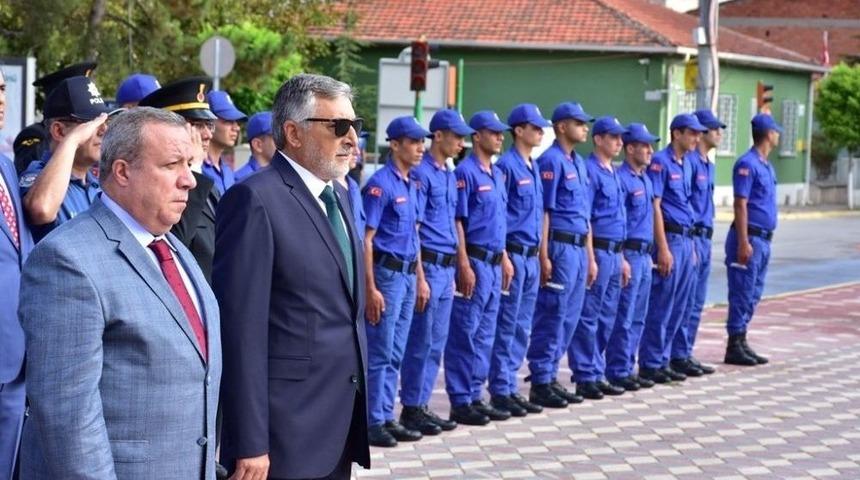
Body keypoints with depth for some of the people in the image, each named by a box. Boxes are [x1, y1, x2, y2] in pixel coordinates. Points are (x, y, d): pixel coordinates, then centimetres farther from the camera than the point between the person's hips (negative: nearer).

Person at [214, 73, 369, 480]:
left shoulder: (337, 195, 14)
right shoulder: (256, 200, -14)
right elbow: (241, 328, -18)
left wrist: (357, 404, 18)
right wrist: (250, 443, -20)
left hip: (341, 423, 8)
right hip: (288, 428, -8)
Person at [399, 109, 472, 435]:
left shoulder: (450, 175, 15)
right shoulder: (421, 174, -12)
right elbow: (413, 228, -15)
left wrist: (453, 270, 17)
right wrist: (420, 275, -18)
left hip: (447, 267, 9)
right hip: (428, 264, -9)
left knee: (436, 343, 11)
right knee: (421, 341, -3)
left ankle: (421, 405, 18)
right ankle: (411, 408, 4)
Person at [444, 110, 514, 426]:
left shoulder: (497, 174, 15)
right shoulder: (465, 173, -10)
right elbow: (457, 221, -14)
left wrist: (504, 258, 16)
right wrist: (464, 265, -18)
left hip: (494, 263, 8)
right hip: (474, 261, -8)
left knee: (485, 335, 11)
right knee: (465, 334, -3)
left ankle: (474, 396, 18)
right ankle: (460, 402, 1)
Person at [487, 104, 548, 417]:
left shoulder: (533, 167, 14)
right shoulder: (507, 165, -11)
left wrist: (540, 255, 17)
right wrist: (505, 258, -17)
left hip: (531, 257, 8)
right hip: (513, 254, -8)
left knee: (522, 329, 11)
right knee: (506, 327, -3)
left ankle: (510, 388, 18)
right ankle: (500, 392, 4)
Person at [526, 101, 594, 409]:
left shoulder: (578, 163, 17)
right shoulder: (551, 161, -10)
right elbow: (543, 212, -14)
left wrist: (590, 256, 19)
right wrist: (544, 257, -19)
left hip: (579, 248, 9)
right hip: (560, 247, -9)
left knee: (569, 318, 11)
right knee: (551, 316, -5)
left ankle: (549, 377, 19)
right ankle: (540, 383, 1)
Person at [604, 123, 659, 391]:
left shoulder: (645, 179, 15)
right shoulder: (621, 180, -12)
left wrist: (650, 253, 17)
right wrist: (621, 258, -19)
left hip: (644, 255, 9)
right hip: (630, 253, -9)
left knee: (637, 318, 11)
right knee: (624, 317, -5)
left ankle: (627, 368, 18)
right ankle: (617, 371, 1)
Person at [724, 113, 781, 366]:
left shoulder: (766, 166, 16)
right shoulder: (747, 164, -13)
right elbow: (740, 205, -17)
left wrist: (764, 241, 17)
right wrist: (744, 243, -21)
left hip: (763, 239, 9)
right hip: (750, 238, -9)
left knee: (753, 295, 12)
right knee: (742, 293, -5)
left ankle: (741, 342, 18)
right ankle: (734, 347, 0)